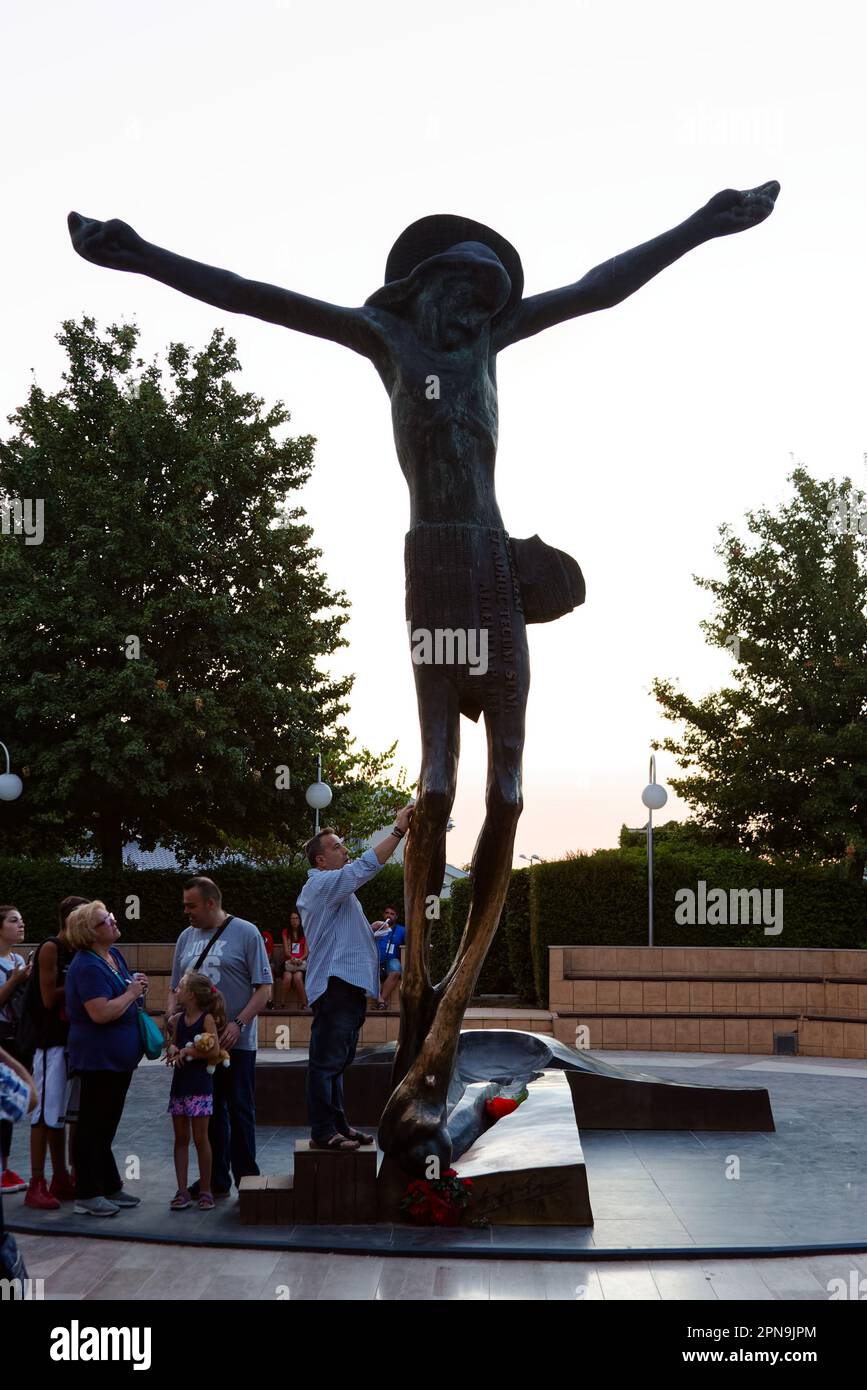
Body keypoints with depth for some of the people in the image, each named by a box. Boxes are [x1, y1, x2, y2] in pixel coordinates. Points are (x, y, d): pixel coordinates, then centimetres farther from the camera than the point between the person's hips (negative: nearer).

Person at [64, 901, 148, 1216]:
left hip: (119, 1056, 10)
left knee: (106, 1125, 17)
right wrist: (132, 993, -17)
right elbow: (101, 1013, -30)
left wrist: (138, 985, 6)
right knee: (93, 1125, -1)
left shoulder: (115, 955, 9)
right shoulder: (87, 966, -21)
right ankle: (87, 1196, 7)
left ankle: (110, 1187, 27)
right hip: (99, 1057, -9)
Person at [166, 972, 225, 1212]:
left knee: (200, 1138, -1)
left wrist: (187, 1051, -15)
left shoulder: (207, 1019, -10)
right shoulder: (177, 1020, 8)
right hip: (179, 1084, 6)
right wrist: (173, 1053, -2)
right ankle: (182, 1191, 12)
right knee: (180, 1138, 7)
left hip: (200, 1086, -6)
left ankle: (205, 1191, 9)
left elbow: (214, 1050, -18)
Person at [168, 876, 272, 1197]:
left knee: (239, 1111, 0)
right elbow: (175, 989, 18)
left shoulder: (245, 933, -5)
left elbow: (264, 989, -8)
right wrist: (171, 1018, -2)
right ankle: (216, 1179, 20)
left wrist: (238, 1023, -19)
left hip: (236, 1043, -5)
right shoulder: (186, 937, 12)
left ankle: (246, 1179, 10)